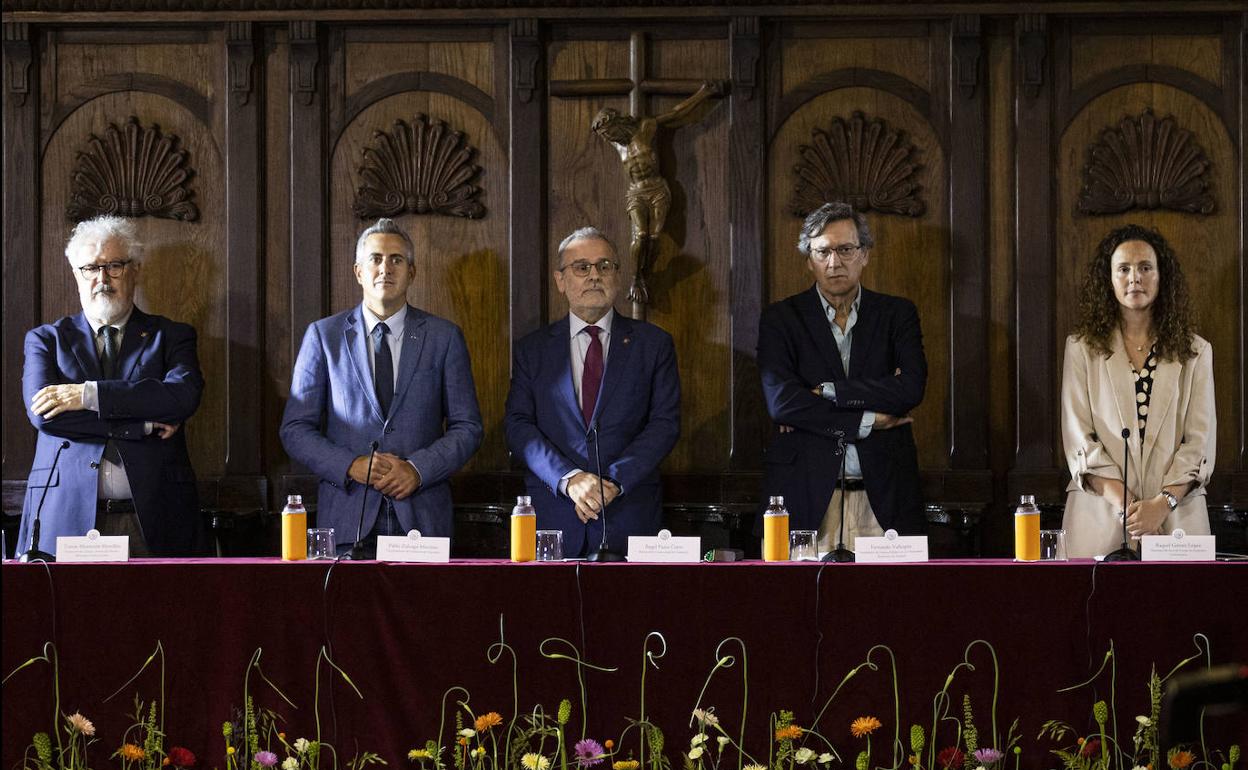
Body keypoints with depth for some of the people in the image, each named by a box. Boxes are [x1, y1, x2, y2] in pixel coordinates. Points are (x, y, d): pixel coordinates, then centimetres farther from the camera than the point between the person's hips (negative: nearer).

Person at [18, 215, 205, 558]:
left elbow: (184, 395, -8)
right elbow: (42, 413, -5)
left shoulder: (171, 336, 12)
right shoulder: (46, 339, 13)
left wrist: (89, 395, -13)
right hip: (66, 516, 0)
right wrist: (146, 423, -9)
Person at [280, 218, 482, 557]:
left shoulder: (444, 337, 8)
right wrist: (351, 465, -11)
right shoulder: (323, 336, 7)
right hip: (347, 519, 0)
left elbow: (467, 427, 7)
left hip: (422, 518, 0)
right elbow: (295, 429, 5)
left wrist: (418, 469, -10)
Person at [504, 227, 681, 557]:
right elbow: (518, 425, 1)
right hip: (554, 516, 0)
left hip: (630, 517, 0)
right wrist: (569, 478, -15)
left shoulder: (654, 344, 9)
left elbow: (665, 423, 1)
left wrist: (615, 481, -12)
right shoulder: (532, 349, 11)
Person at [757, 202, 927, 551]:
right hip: (807, 494, -1)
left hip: (882, 494, 1)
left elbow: (911, 388, -6)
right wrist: (869, 421, -8)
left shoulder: (897, 314, 10)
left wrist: (827, 392, -9)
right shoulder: (780, 319, 6)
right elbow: (781, 401, -8)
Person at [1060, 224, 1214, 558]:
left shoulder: (1195, 352, 9)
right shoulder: (1082, 348, 7)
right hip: (1100, 514, -1)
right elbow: (1078, 437, -1)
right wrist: (1123, 503, -13)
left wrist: (1163, 503, -13)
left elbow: (1200, 441, 2)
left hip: (1175, 514, 1)